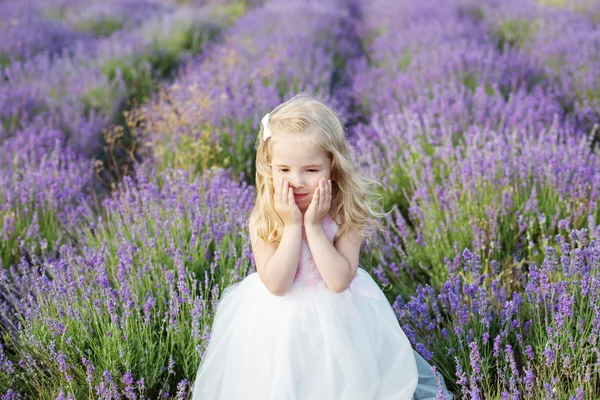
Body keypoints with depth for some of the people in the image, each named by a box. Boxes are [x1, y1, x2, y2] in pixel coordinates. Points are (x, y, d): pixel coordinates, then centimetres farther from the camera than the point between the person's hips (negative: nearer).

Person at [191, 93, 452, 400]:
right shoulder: (262, 220, -17)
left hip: (336, 320, 0)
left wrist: (314, 226, -29)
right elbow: (276, 284, -24)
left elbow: (340, 281, -23)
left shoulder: (345, 214, -17)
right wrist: (292, 225, -29)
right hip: (279, 323, 0)